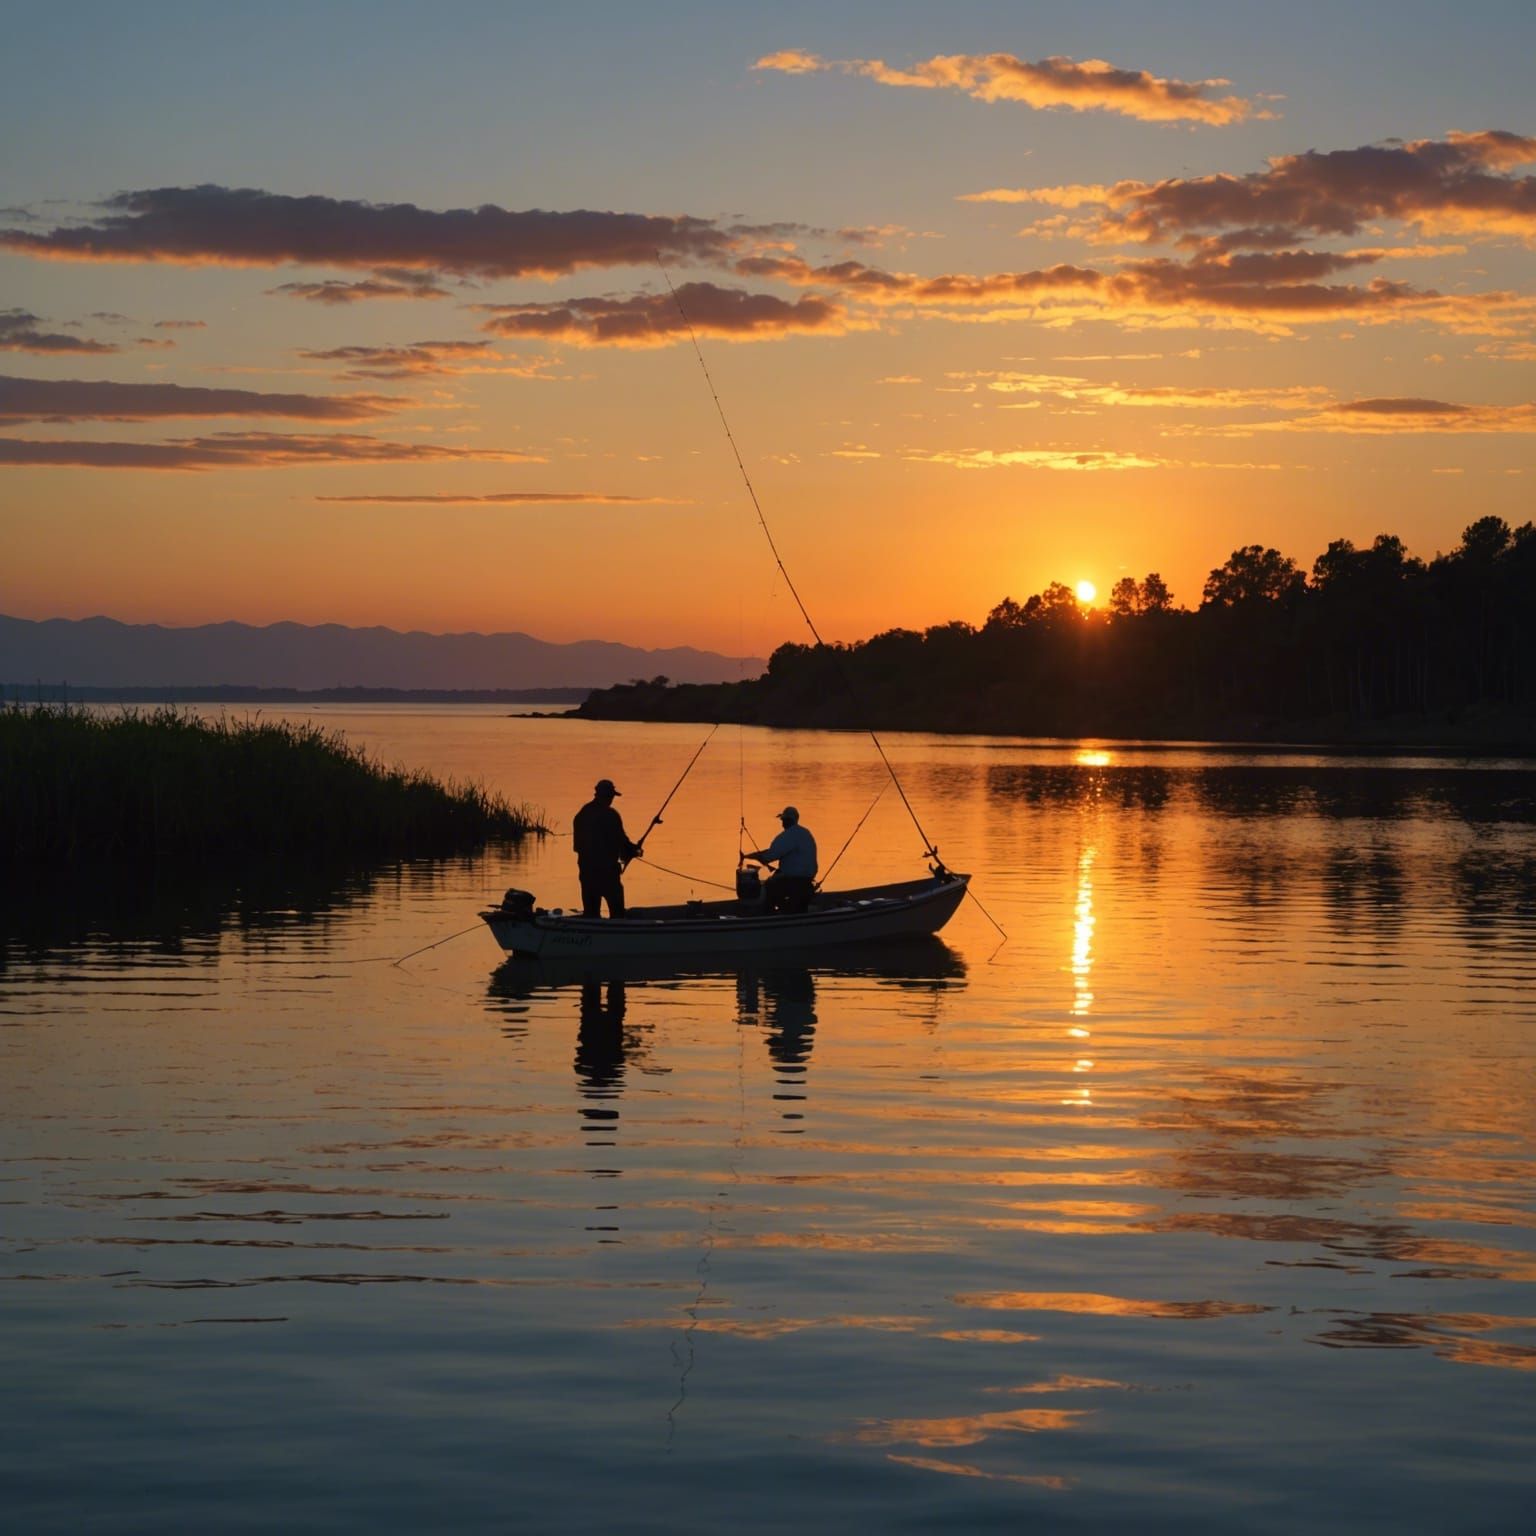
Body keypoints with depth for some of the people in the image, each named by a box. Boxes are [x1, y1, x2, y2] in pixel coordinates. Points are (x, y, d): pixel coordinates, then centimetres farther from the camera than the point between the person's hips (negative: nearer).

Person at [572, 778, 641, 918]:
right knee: (616, 908, -2)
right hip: (607, 869, -7)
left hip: (586, 868, 7)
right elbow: (620, 840, -13)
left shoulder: (582, 814, 9)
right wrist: (633, 851, 8)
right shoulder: (610, 815, -14)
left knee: (590, 910, 11)